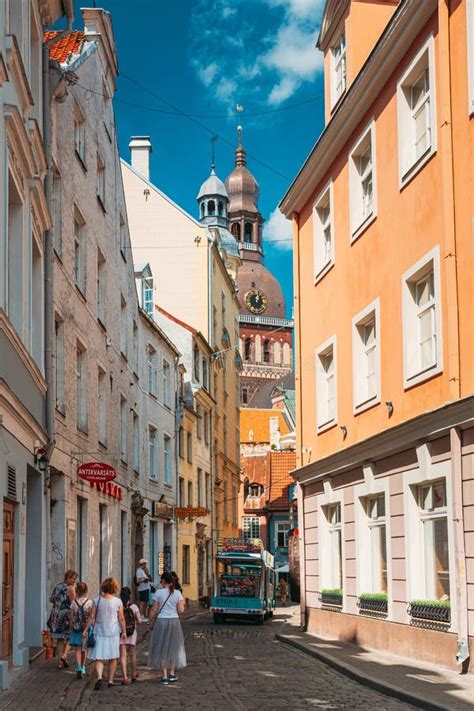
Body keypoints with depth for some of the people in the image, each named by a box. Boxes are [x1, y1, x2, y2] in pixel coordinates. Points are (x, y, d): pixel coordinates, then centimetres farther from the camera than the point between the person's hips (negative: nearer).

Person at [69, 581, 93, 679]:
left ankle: (78, 668, -17)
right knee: (84, 649, 16)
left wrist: (71, 627, 11)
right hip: (86, 628, 1)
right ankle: (83, 668, 29)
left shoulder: (73, 602, -5)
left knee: (77, 649, 1)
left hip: (76, 628, -1)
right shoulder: (89, 602, -6)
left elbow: (71, 617, 0)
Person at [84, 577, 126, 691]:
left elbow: (92, 617, -3)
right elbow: (121, 619, -2)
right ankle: (110, 680, 18)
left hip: (99, 632, 0)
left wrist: (86, 629, 7)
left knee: (99, 658, 1)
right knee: (113, 658, 14)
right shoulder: (118, 601, -6)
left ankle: (99, 677, -22)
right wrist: (124, 632, 7)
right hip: (113, 633, 0)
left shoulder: (97, 600, -5)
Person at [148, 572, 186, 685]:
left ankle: (164, 676, 3)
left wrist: (150, 622, 2)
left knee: (162, 647, 5)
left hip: (161, 621, -3)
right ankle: (172, 673, 21)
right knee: (173, 646, 17)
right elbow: (181, 611, -6)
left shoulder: (159, 592, -8)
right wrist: (182, 604, 14)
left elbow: (154, 610, -7)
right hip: (174, 621, 3)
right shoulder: (177, 593, -1)